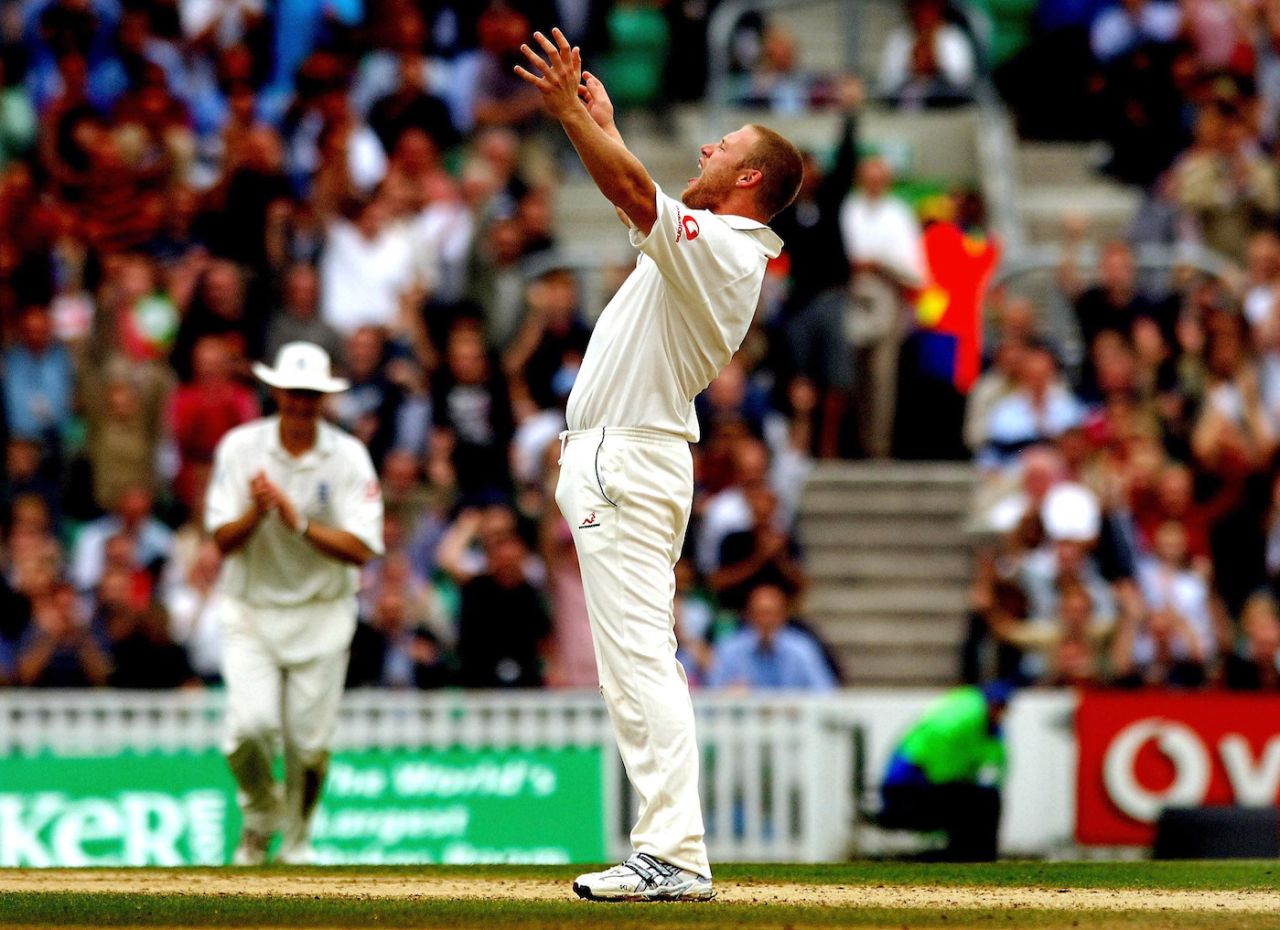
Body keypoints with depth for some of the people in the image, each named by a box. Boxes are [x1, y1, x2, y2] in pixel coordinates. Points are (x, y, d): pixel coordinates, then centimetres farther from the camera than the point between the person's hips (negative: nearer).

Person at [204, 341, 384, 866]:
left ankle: (297, 838, 24)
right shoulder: (240, 447, -5)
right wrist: (256, 512, -27)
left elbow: (361, 549, -15)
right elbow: (223, 541, -8)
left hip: (321, 615, 0)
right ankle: (259, 818, 13)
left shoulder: (348, 457, -7)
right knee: (251, 725, -17)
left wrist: (298, 522, -26)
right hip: (251, 611, 0)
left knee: (310, 742, -2)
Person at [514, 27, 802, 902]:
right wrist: (598, 119, 28)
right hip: (616, 459, 11)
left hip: (628, 462, -11)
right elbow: (632, 197, 30)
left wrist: (571, 111, -23)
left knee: (639, 663, -14)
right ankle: (671, 853, 12)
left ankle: (675, 857, -18)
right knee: (640, 664, 11)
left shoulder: (717, 243, -14)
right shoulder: (712, 246, 16)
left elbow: (634, 189, -26)